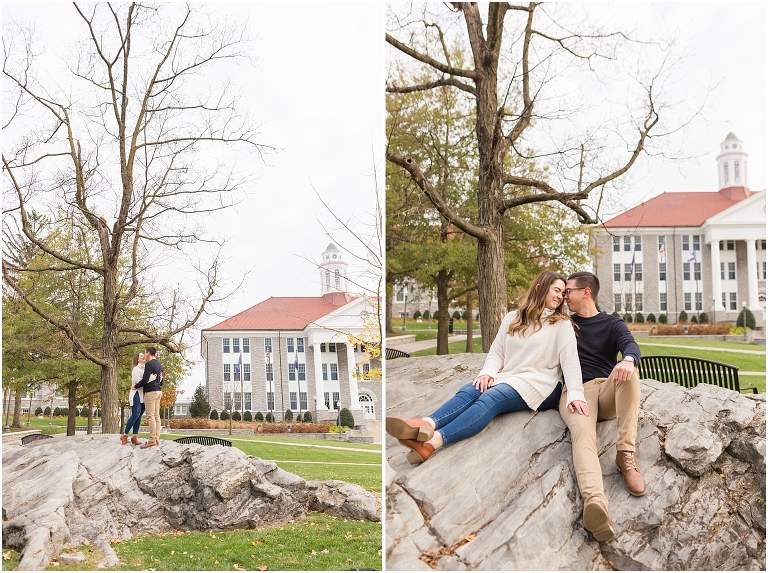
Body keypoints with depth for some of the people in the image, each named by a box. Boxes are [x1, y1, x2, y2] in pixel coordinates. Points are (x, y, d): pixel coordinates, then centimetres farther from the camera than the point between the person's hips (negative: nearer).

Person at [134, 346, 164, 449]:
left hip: (150, 392, -9)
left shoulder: (149, 364, -12)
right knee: (157, 416, 7)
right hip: (158, 391, 9)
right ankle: (157, 438, 6)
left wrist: (136, 386, -3)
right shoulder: (159, 365, 14)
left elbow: (145, 380, -17)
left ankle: (152, 439, -13)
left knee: (150, 416, -9)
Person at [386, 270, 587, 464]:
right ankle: (426, 425, -55)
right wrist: (488, 372, -9)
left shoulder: (562, 324, 2)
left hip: (538, 384, -5)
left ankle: (433, 441, -55)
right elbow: (496, 352, 12)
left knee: (490, 398, -32)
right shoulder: (513, 318, 15)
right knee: (469, 390, -26)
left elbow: (570, 361, -10)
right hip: (508, 378, 5)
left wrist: (575, 395, -24)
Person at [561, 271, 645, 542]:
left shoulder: (612, 324, 15)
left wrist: (628, 360, -32)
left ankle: (626, 454, -32)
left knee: (628, 373, -34)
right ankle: (595, 501, -64)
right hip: (576, 392, -1)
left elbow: (631, 346, -7)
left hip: (608, 390, 1)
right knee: (583, 430, -35)